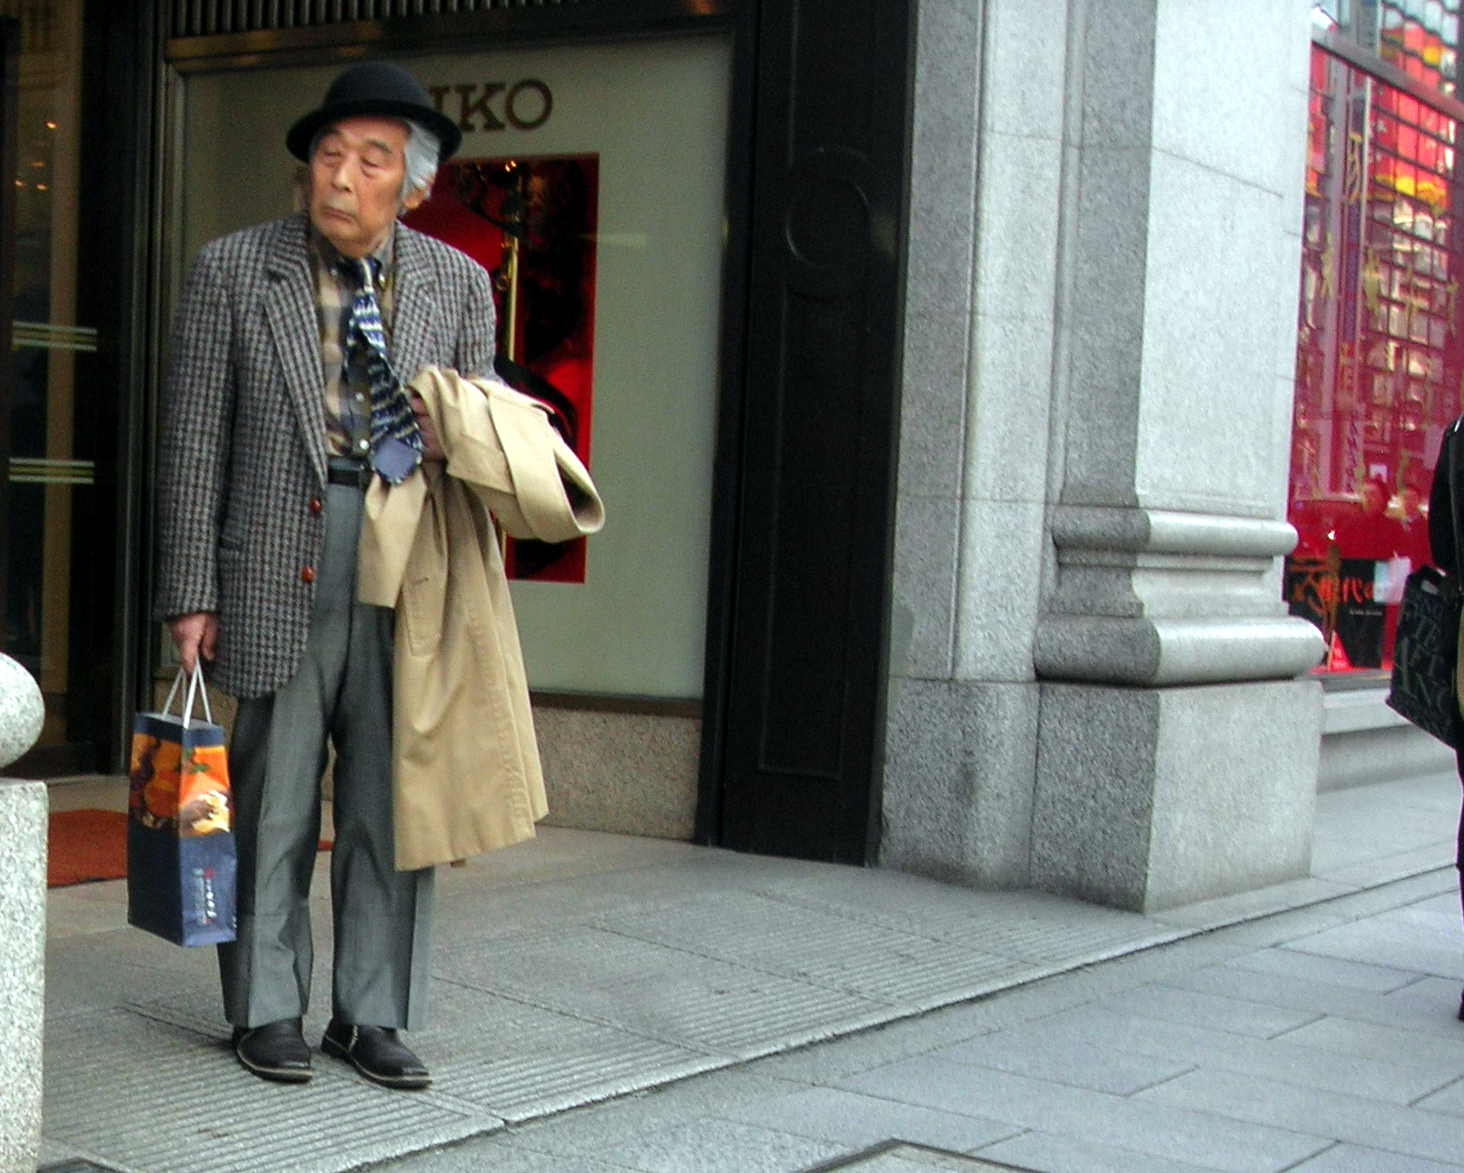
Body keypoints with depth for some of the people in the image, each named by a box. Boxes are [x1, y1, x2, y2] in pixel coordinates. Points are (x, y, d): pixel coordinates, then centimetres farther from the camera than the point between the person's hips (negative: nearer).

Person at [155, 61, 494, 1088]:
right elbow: (193, 444, 1)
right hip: (279, 575, -2)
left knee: (394, 804, 6)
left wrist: (454, 445, -6)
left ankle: (372, 1014, 19)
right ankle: (268, 1011, 21)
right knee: (273, 803, 6)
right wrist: (192, 595, -3)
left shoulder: (458, 284, 9)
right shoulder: (232, 271, 2)